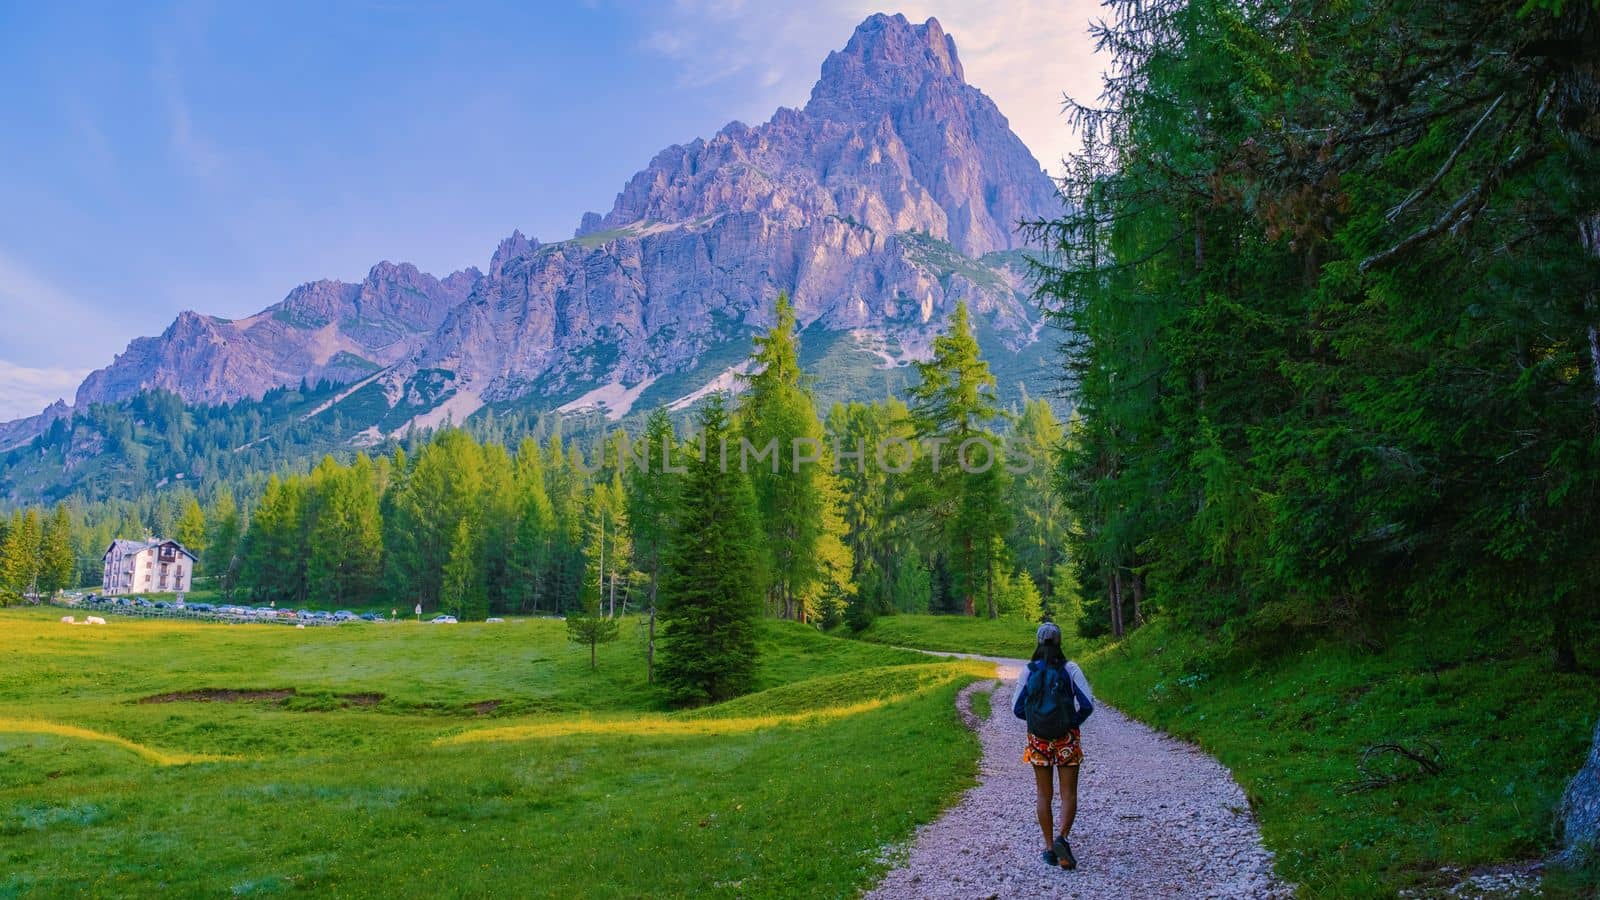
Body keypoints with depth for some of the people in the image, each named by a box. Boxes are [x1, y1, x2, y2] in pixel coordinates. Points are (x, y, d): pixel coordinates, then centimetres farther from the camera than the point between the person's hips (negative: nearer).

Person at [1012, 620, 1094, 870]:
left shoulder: (1029, 671, -4)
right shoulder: (1069, 669, -8)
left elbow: (1017, 708, 0)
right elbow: (1087, 704, -11)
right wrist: (1075, 722, 7)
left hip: (1038, 739, 2)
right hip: (1067, 739, -1)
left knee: (1044, 795, 12)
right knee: (1069, 794, 6)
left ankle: (1049, 848, 14)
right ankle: (1062, 837, -15)